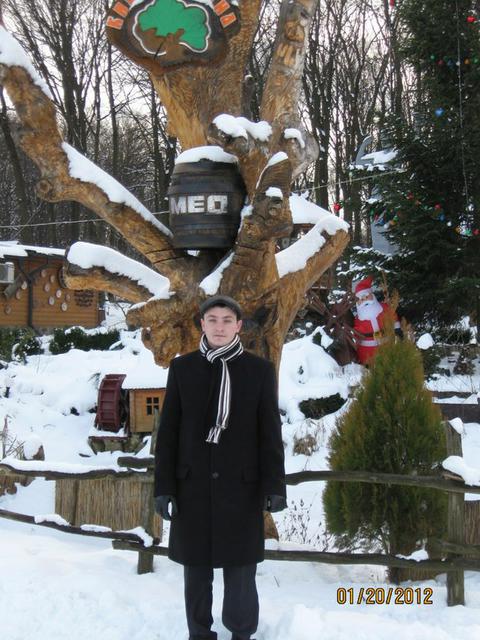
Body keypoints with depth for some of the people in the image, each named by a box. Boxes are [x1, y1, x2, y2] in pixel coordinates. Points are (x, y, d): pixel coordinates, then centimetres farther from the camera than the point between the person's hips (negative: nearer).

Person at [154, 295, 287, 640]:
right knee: (196, 567, 8)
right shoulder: (182, 368, 4)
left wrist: (274, 485, -7)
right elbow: (168, 431, 4)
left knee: (241, 567, 3)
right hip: (193, 484, 1)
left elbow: (270, 431, 0)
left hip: (241, 484, -1)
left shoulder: (260, 369, 1)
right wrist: (164, 486, -1)